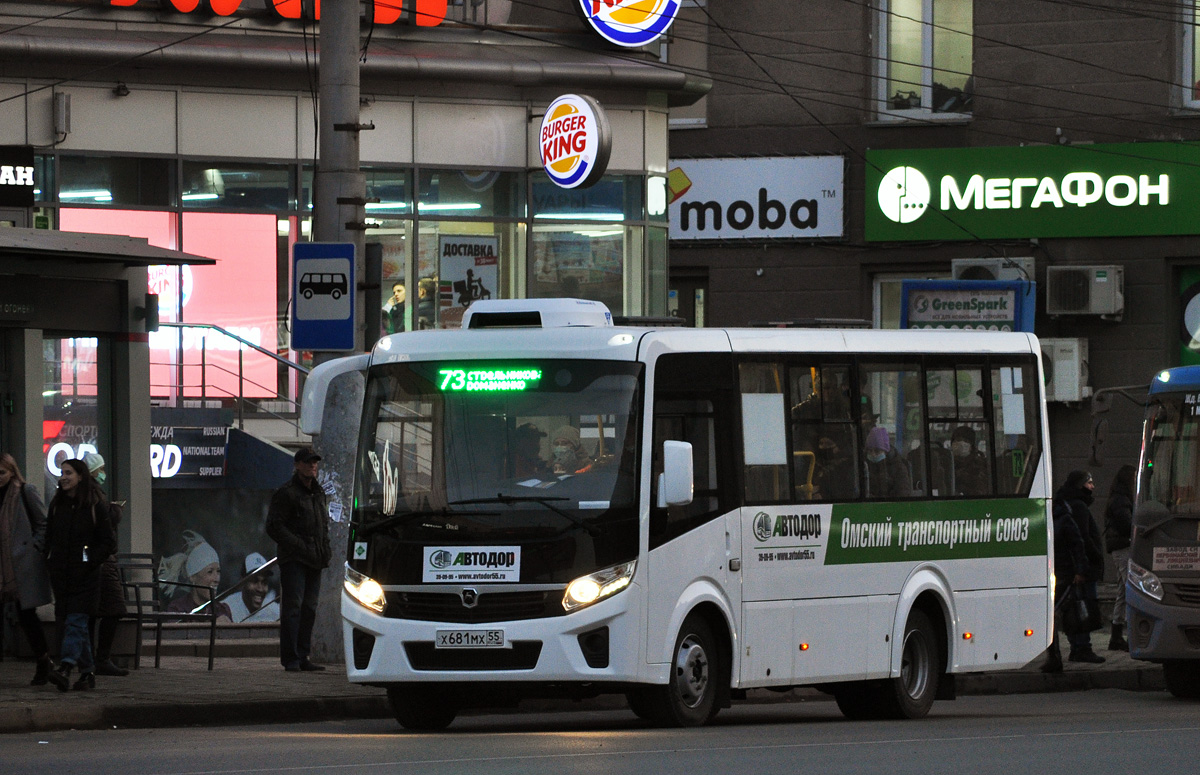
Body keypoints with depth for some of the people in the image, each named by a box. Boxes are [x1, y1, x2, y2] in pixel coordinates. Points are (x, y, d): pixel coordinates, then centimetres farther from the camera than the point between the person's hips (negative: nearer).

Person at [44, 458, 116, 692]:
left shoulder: (95, 506, -3)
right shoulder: (56, 505, 12)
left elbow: (108, 542, -1)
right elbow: (49, 537, 20)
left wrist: (90, 561, -11)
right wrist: (50, 562, 6)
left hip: (84, 576, -6)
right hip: (61, 574, 6)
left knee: (75, 622, -16)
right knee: (69, 622, 6)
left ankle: (65, 668, -30)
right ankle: (87, 672, 14)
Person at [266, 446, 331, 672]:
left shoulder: (318, 493, 19)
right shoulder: (286, 493, -6)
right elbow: (274, 527, -11)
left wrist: (325, 549, 11)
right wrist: (299, 546, -17)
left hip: (314, 561, 8)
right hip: (293, 560, -8)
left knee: (309, 609, 8)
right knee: (293, 608, -9)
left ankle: (303, 658, 12)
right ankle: (290, 659, -10)